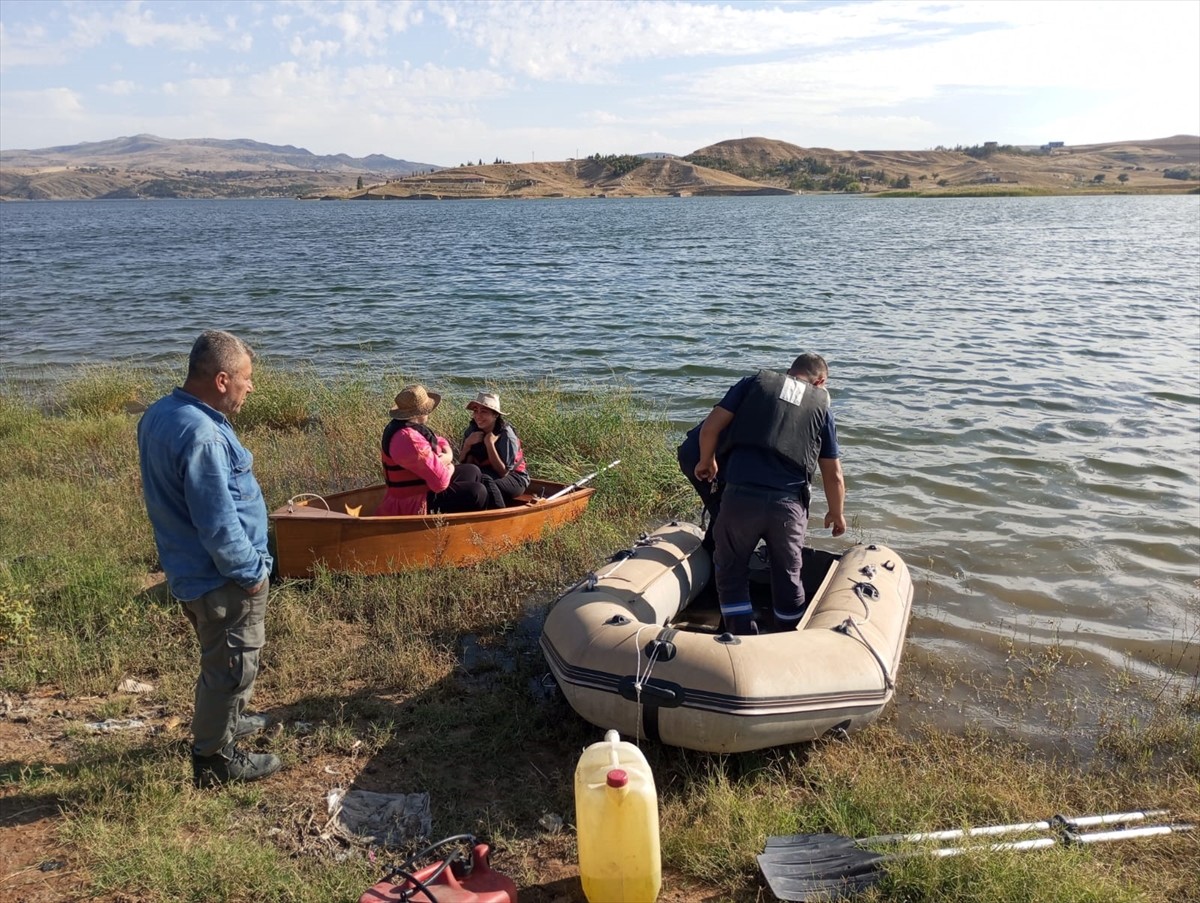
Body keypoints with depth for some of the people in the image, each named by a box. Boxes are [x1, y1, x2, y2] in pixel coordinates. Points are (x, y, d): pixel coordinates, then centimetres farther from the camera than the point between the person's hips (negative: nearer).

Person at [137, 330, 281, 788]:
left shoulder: (159, 414, 2)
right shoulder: (201, 435, -30)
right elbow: (218, 523, -28)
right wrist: (250, 572, -15)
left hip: (191, 569, 10)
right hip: (223, 578, -10)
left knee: (220, 656, 29)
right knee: (232, 665, 8)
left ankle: (224, 719, 49)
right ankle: (213, 758, 24)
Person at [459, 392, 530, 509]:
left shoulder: (505, 434, -19)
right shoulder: (471, 431, -5)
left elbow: (503, 472, -22)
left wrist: (490, 444, -29)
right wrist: (467, 444, -20)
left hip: (513, 477, -4)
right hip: (488, 475, 4)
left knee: (487, 483, -35)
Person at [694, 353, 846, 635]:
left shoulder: (755, 382, 12)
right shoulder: (821, 406, 14)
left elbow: (711, 426, 5)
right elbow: (834, 475, 15)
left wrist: (707, 462, 22)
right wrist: (837, 514, 31)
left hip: (741, 496, -1)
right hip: (789, 504, 1)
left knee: (731, 572, 17)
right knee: (788, 578, 19)